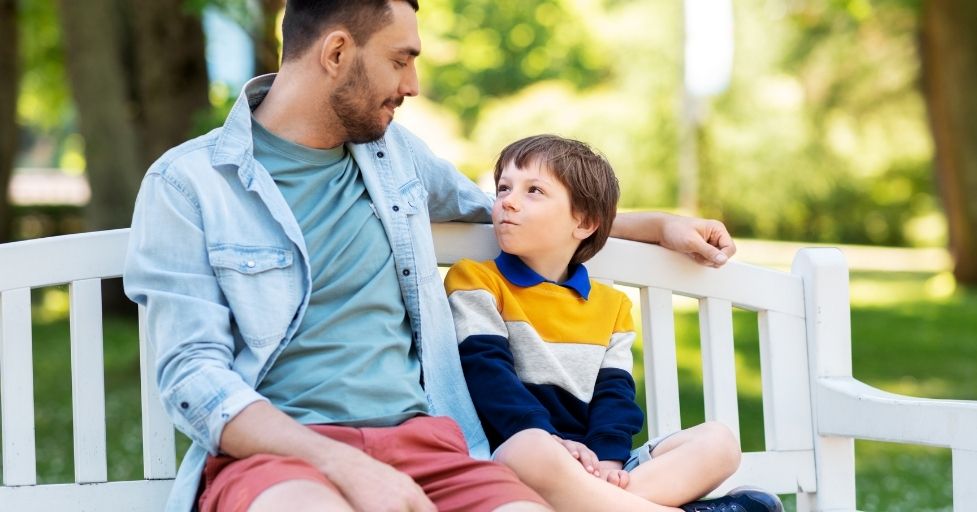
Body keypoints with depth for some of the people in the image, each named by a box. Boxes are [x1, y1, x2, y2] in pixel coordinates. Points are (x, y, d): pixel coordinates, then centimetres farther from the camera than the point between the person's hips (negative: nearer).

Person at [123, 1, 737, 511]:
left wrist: (659, 225, 39)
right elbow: (192, 376, -8)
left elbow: (498, 209, 39)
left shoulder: (393, 150, 19)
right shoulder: (187, 185, 1)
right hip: (274, 450, -4)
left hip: (421, 441, 5)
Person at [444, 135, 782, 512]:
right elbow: (487, 371, -6)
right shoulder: (476, 282, 8)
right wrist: (550, 439, -22)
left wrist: (608, 458, -13)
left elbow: (614, 391, 9)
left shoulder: (611, 305, 21)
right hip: (512, 457, -5)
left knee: (719, 441, -10)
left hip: (591, 466, 5)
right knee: (533, 451, -40)